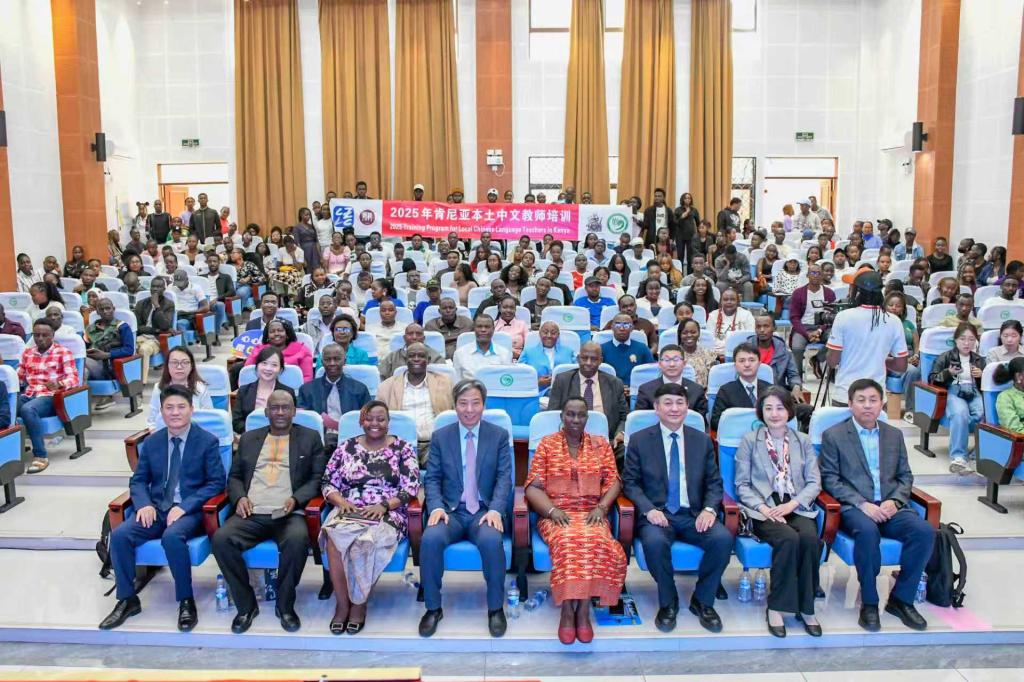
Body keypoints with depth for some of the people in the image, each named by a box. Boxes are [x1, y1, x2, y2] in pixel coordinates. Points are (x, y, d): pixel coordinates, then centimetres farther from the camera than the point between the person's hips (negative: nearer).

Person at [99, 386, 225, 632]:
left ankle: (186, 600, -18)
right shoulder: (151, 442, 12)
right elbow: (138, 480, 14)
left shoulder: (208, 441, -1)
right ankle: (127, 599, -5)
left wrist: (184, 507, -18)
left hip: (190, 511, -4)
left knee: (172, 536, -35)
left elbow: (216, 482, -6)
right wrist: (144, 504, -9)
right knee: (119, 534, -21)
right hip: (155, 508, 5)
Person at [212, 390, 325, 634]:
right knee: (221, 539, -26)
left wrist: (296, 498, -11)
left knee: (297, 540, -35)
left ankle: (285, 605, -11)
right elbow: (234, 476, 21)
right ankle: (246, 605, -7)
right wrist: (239, 497, 0)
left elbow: (318, 478, 6)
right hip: (251, 513, 3)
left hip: (289, 514, -3)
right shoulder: (249, 438, 21)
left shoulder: (310, 438, 12)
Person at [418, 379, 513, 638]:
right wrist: (436, 506, -13)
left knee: (492, 540, -33)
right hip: (450, 511, 1)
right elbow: (432, 478, 6)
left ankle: (495, 608, -13)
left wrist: (495, 510, -17)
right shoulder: (440, 436, 9)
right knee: (430, 539, -30)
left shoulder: (499, 435, 6)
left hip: (484, 511, -1)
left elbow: (504, 478, -1)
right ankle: (433, 608, -10)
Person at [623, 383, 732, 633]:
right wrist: (648, 509, -16)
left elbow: (714, 482, 11)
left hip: (693, 515, 3)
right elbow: (630, 482, 2)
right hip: (657, 514, -2)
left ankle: (702, 601, -2)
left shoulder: (702, 440, 12)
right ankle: (668, 603, -6)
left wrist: (709, 509, -9)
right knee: (655, 542, -35)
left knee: (723, 538, -27)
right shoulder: (639, 440, 4)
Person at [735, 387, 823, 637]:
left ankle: (805, 607, -15)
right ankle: (776, 607, -19)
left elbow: (814, 482, 7)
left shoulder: (803, 441, 15)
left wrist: (791, 504, -11)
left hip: (797, 508, 2)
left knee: (810, 539, -30)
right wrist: (763, 508, -14)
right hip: (764, 510, -2)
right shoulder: (749, 441, 8)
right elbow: (742, 484, 3)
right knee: (789, 539, -32)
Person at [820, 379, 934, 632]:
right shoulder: (833, 435, 4)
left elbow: (905, 476, 16)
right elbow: (830, 479, -3)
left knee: (925, 531, -24)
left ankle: (901, 598, -7)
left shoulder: (894, 435, 17)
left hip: (890, 506, 4)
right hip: (853, 508, -4)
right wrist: (862, 504, -15)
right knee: (868, 531, -36)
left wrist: (894, 501, -5)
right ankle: (869, 602, -17)